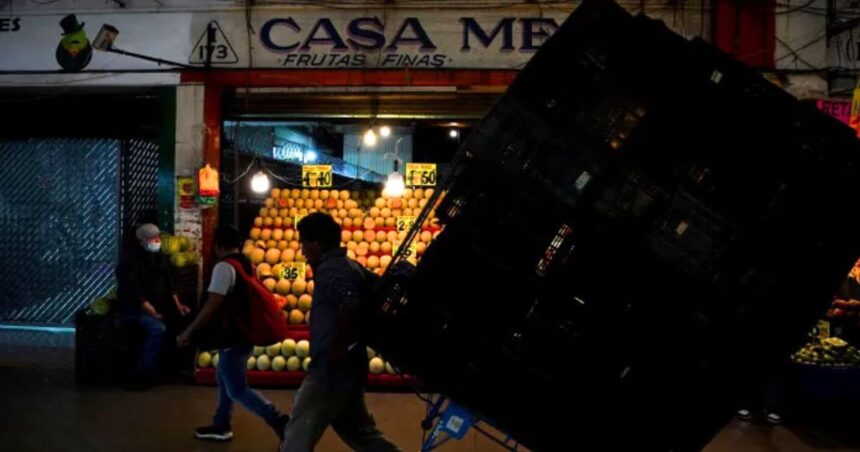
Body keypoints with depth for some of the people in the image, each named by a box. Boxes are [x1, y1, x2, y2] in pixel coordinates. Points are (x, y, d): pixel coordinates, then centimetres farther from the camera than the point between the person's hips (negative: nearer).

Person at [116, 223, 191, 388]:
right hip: (134, 309, -8)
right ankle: (142, 375, -23)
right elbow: (134, 292, -23)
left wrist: (178, 305, 0)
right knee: (158, 328, -32)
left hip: (159, 306, 8)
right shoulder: (130, 260, -15)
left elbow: (168, 283, 13)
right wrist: (152, 312, -27)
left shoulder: (158, 257, 10)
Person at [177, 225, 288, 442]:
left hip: (233, 337, -9)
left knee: (237, 389, -4)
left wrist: (189, 332, -14)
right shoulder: (247, 264, 10)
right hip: (245, 333, 9)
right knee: (224, 377, 22)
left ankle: (279, 421, -10)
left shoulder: (224, 267, -17)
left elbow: (212, 306, -21)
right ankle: (221, 426, 31)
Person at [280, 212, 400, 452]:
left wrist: (340, 346, -22)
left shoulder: (331, 269, -16)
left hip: (332, 370, -10)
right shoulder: (348, 266, 14)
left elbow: (349, 305, -34)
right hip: (346, 369, 10)